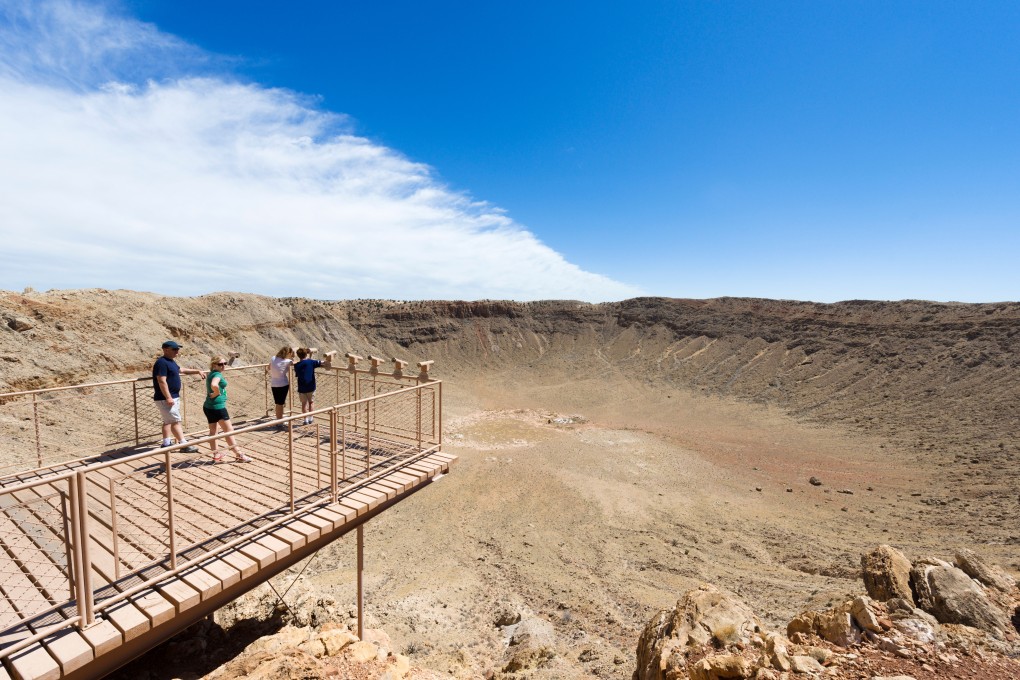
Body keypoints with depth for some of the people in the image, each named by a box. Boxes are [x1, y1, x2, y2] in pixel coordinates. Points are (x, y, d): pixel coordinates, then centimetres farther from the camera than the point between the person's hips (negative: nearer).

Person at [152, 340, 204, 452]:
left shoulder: (171, 361, 12)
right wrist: (168, 397, -27)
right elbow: (162, 382, -24)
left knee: (168, 421, 16)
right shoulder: (162, 363, -18)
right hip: (166, 399, -11)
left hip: (174, 397, 11)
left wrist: (197, 371, 31)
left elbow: (182, 370, 31)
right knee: (175, 421, -8)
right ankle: (184, 444, -6)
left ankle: (166, 443, 24)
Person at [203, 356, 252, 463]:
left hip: (208, 406, 9)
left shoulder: (211, 374, 13)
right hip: (218, 407, -9)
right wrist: (217, 393, -20)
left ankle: (216, 455, 23)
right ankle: (239, 455, 6)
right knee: (229, 430, -1)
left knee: (212, 431, 14)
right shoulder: (217, 374, -16)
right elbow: (214, 385, -38)